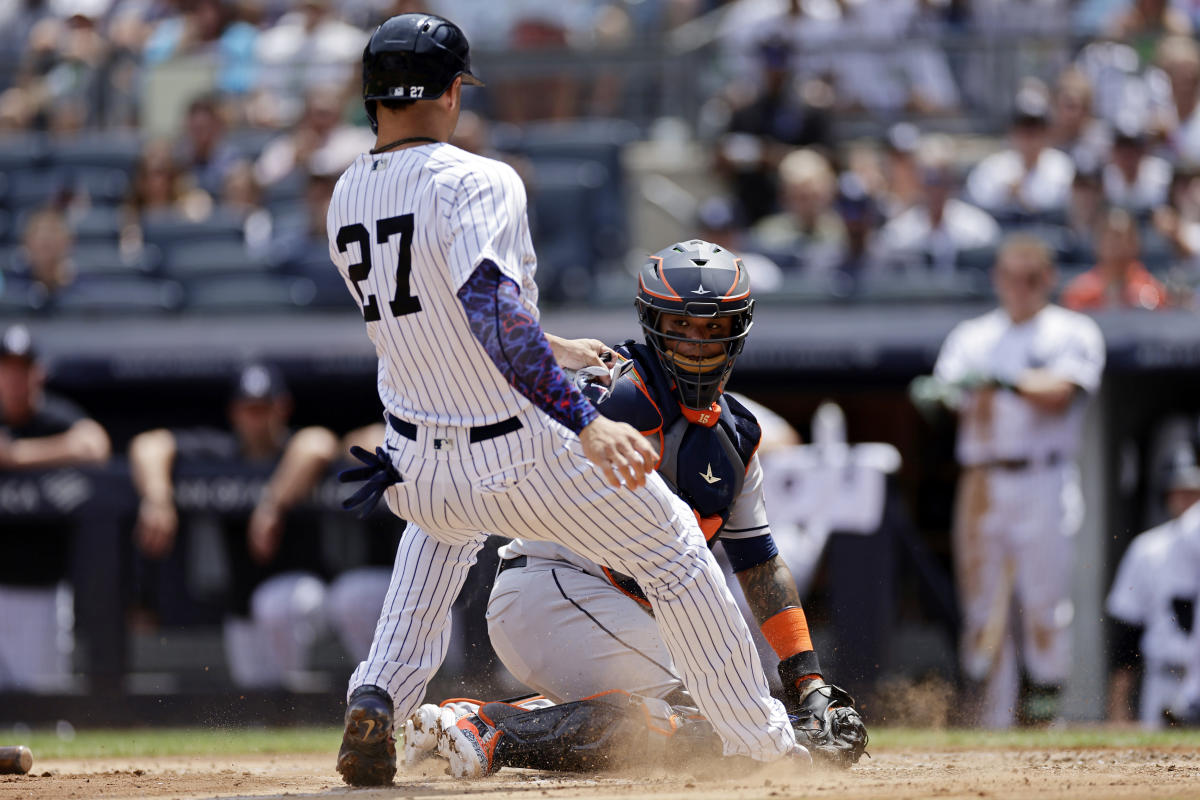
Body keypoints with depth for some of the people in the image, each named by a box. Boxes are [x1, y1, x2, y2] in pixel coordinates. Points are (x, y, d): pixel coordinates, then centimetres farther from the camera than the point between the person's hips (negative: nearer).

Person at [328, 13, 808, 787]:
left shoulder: (347, 201, 4)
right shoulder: (476, 182, -18)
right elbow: (494, 315, -34)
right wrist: (585, 421, -39)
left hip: (419, 474, 6)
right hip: (528, 462, -6)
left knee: (445, 519, 41)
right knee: (674, 547, 19)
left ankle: (377, 700, 19)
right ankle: (762, 738, 27)